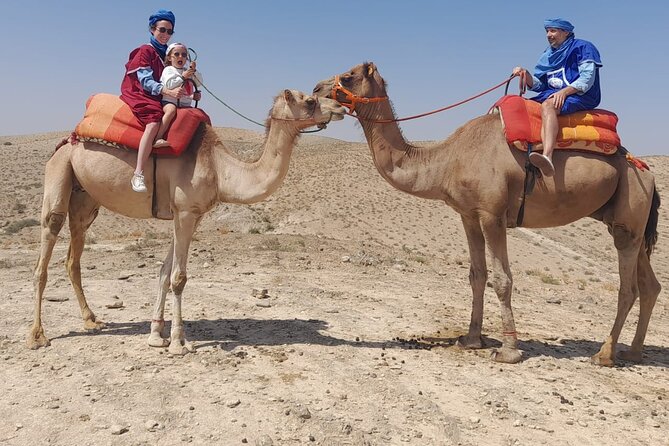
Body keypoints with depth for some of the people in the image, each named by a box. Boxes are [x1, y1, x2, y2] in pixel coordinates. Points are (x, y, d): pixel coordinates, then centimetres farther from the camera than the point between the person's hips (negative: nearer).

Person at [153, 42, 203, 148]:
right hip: (169, 101, -7)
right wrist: (182, 77, -10)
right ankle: (157, 138, -42)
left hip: (185, 103, 7)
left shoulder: (188, 71, 23)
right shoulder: (169, 69, 4)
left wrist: (194, 71, 3)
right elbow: (168, 85, -13)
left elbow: (199, 83, 16)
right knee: (171, 110, -38)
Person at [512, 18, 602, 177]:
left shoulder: (582, 47, 2)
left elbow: (587, 79, -10)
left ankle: (547, 157, -57)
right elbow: (538, 84, 15)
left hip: (579, 97, -8)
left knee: (548, 105, -37)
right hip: (551, 95, 8)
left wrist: (564, 92, -23)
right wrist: (526, 75, -4)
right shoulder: (548, 55, 22)